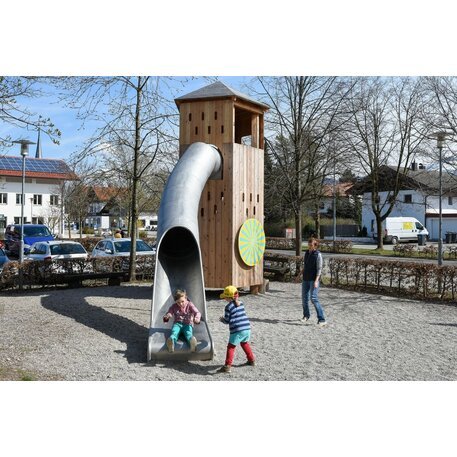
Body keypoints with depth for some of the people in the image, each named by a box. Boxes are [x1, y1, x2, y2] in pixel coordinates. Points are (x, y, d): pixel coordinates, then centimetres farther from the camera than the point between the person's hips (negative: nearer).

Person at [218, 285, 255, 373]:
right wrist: (225, 318, 26)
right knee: (245, 343, 29)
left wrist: (222, 319, 18)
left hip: (237, 330, -7)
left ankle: (227, 366, -3)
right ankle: (251, 360, 37)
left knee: (231, 347, 2)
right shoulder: (241, 303, 12)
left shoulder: (228, 307, -8)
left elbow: (227, 321, -4)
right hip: (247, 328, 7)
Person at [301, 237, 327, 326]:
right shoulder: (307, 253, 10)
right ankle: (306, 316, 31)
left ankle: (322, 319, -13)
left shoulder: (318, 255, -10)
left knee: (314, 298, -15)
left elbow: (319, 269, -13)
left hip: (314, 279, -7)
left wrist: (316, 281, -22)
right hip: (305, 279, 7)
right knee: (304, 298, 12)